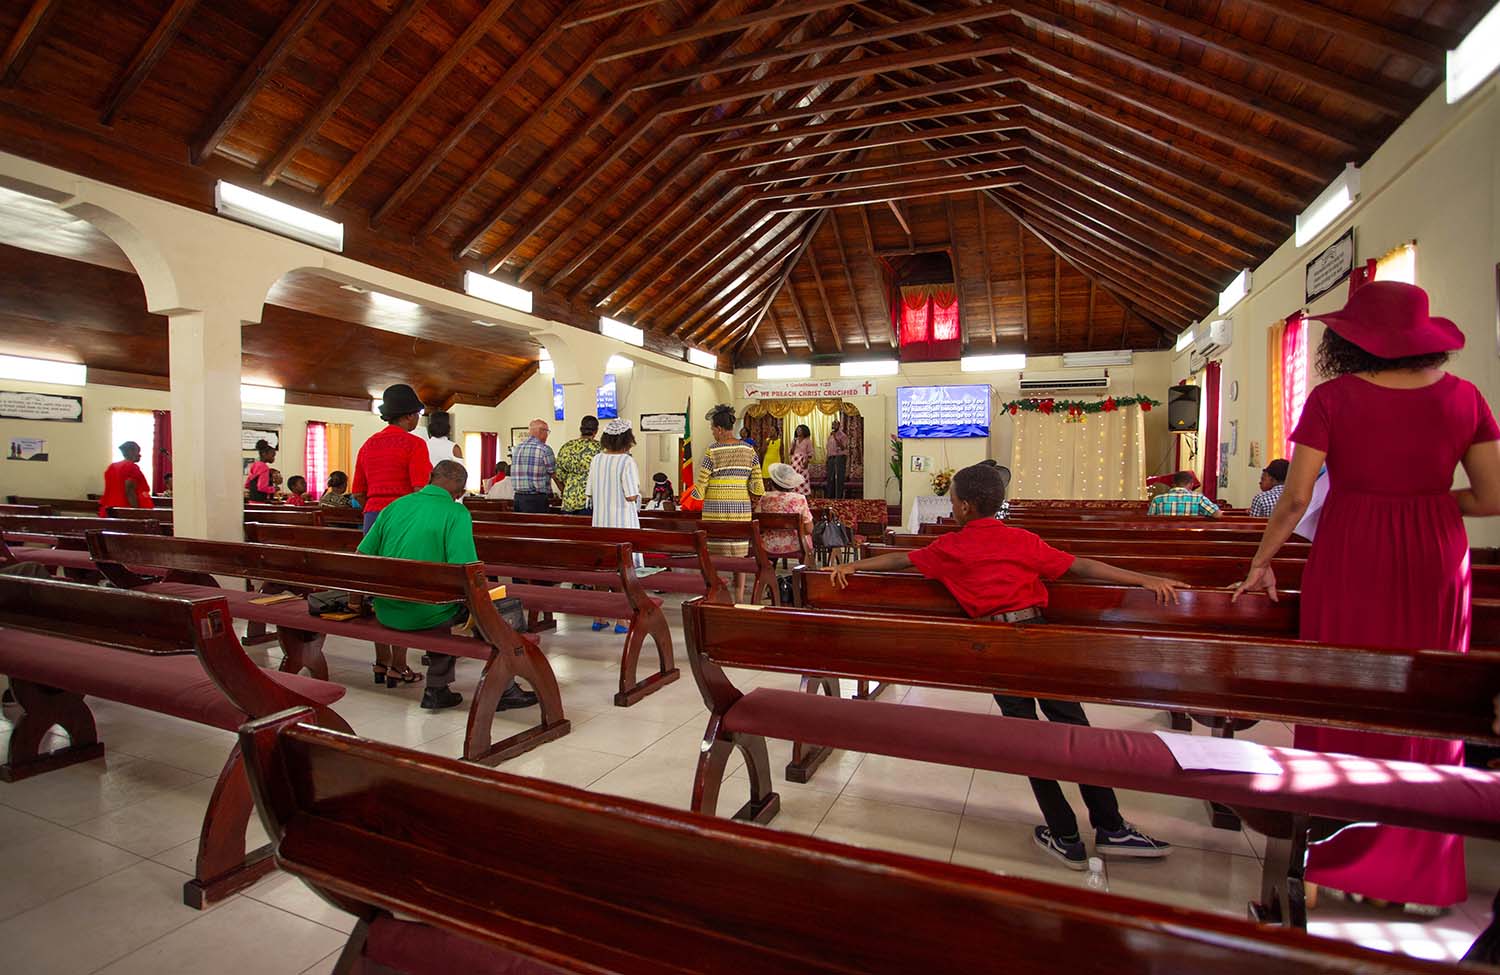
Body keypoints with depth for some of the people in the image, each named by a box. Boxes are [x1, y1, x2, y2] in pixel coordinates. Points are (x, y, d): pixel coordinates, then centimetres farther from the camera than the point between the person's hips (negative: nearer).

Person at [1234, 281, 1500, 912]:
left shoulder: (1334, 398, -8)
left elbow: (1295, 497, -10)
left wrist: (1261, 564, 0)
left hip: (1350, 559, -3)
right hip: (1435, 562, 3)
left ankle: (1344, 859, 21)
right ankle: (1422, 871, 25)